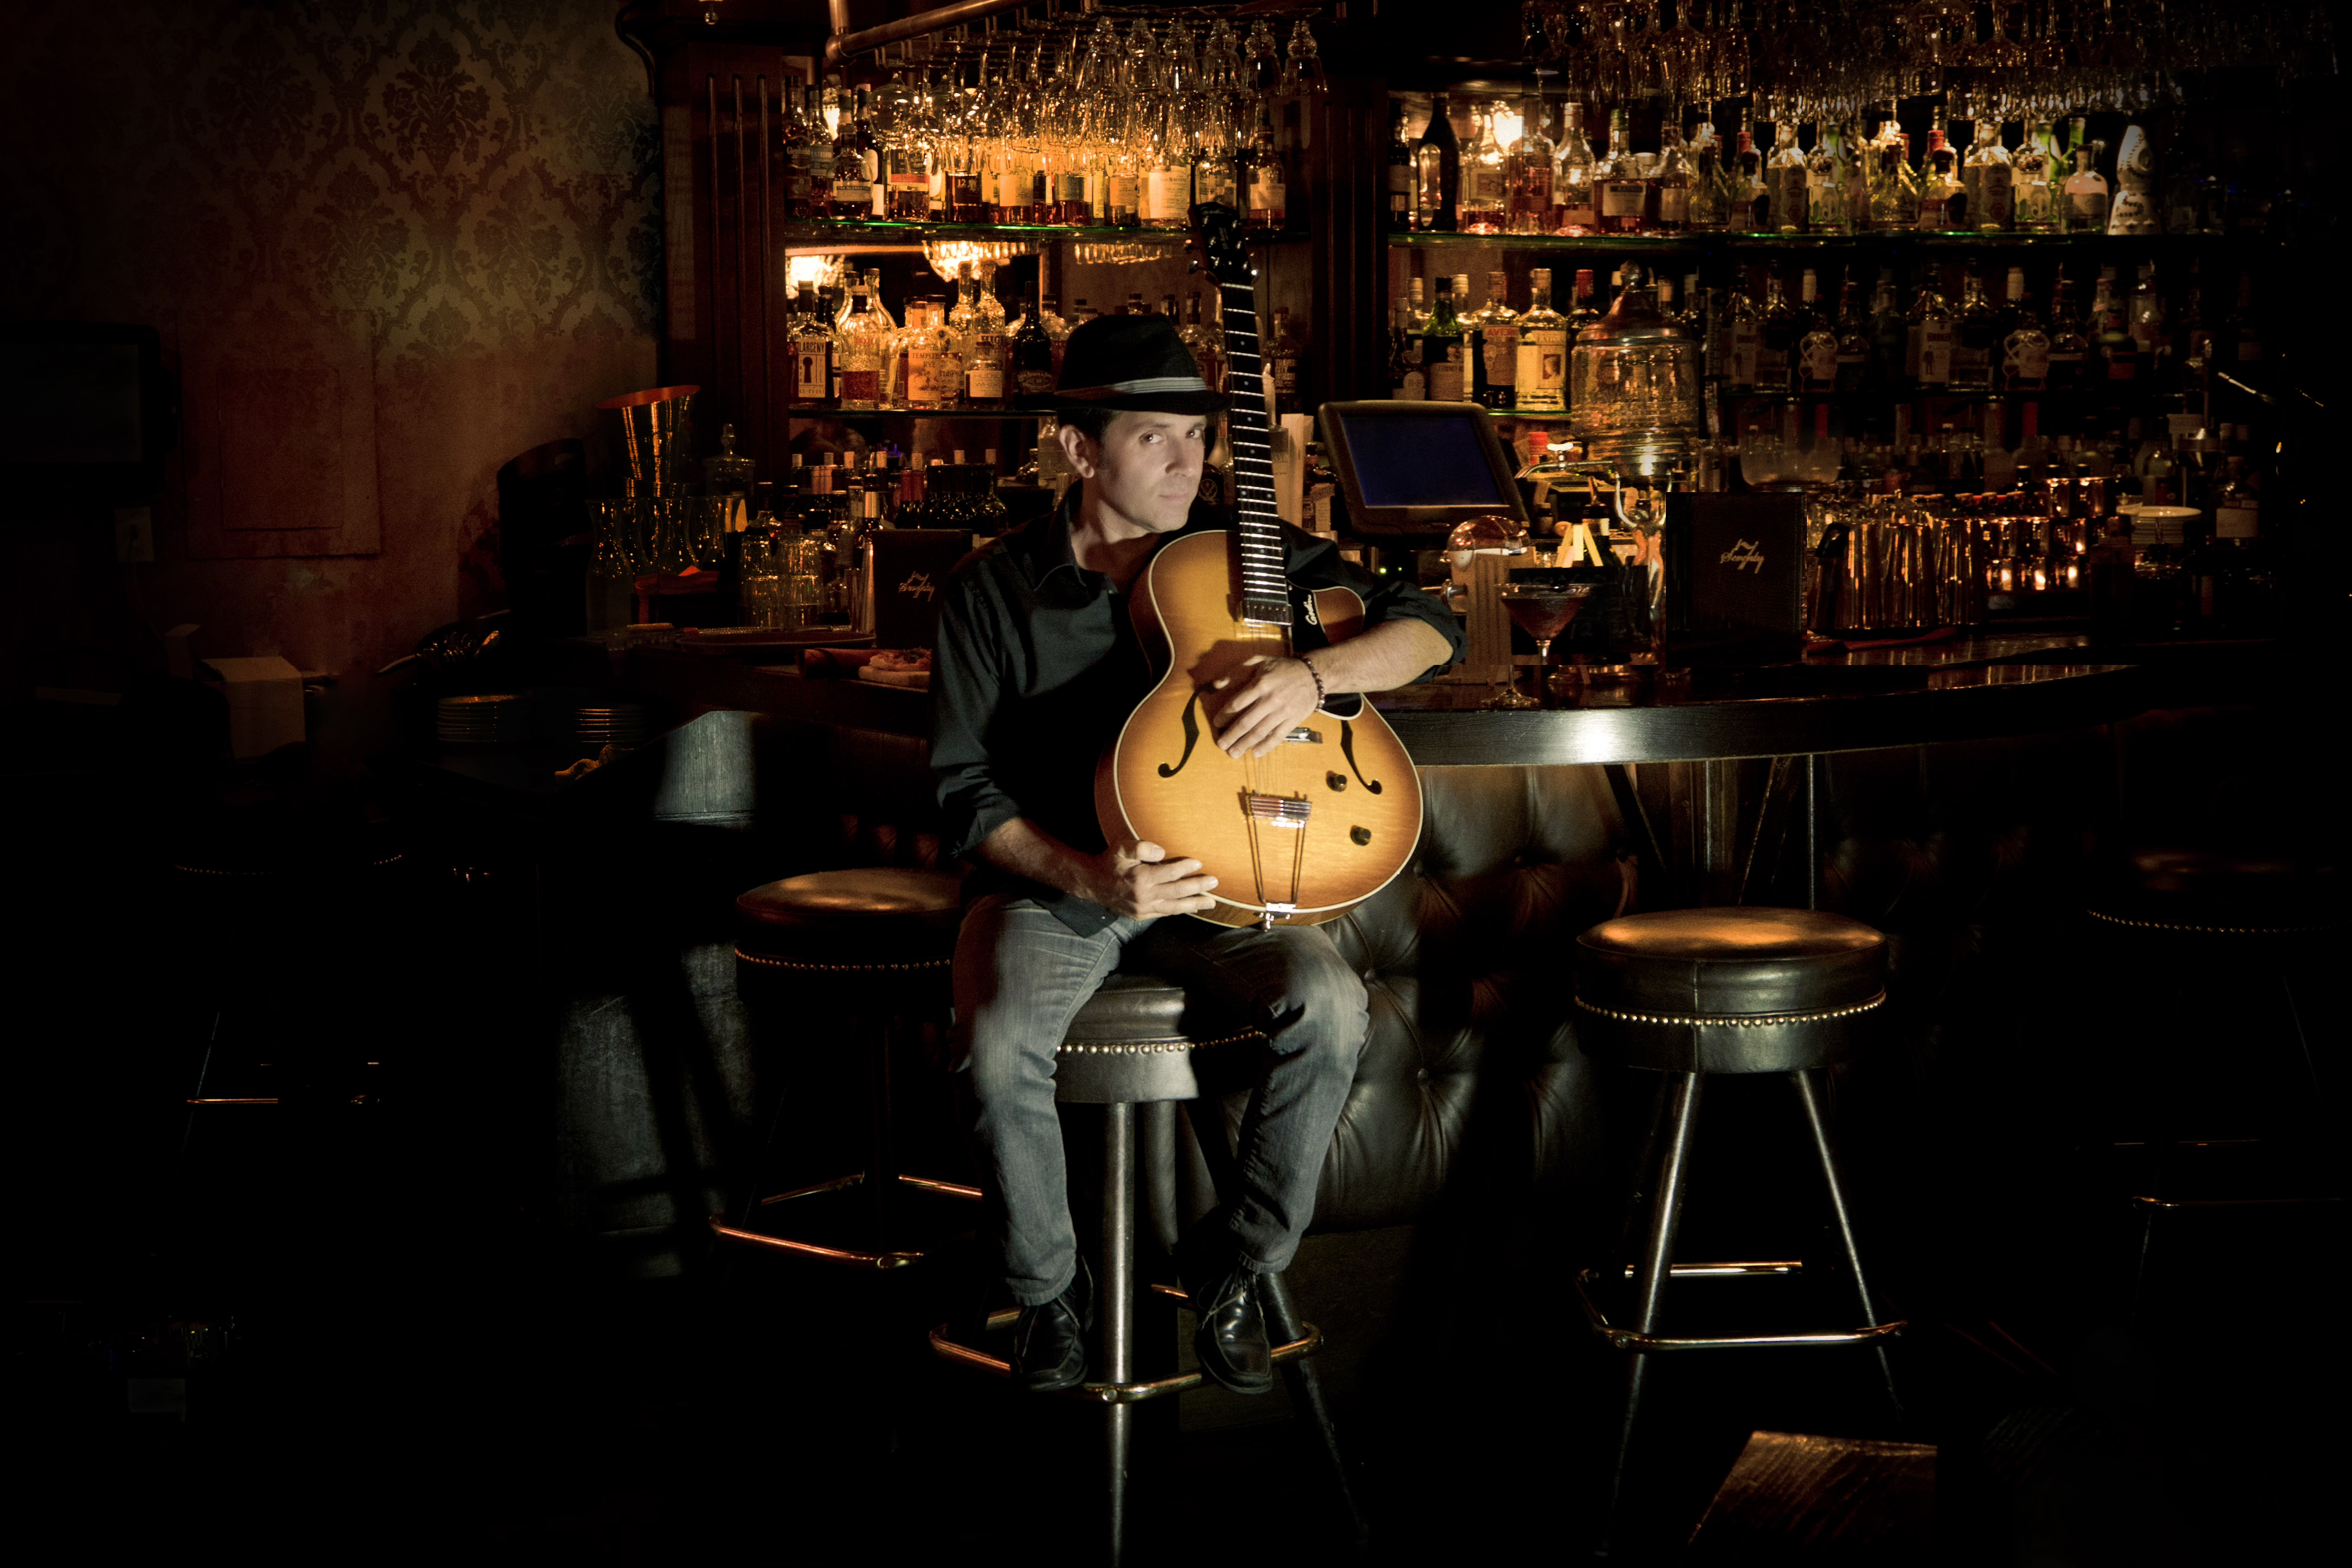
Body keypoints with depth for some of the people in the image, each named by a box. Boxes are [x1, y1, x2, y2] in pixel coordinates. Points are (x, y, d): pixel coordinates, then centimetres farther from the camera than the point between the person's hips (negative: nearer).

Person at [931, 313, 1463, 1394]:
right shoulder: (991, 591, -3)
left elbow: (1428, 627, -2)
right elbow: (965, 794, -4)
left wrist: (1316, 674, -23)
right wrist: (1092, 876, -21)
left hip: (1215, 876, 2)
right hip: (1049, 883, -1)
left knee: (1329, 1005, -27)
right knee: (996, 1045, -31)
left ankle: (1233, 1266, -4)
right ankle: (1049, 1290, -3)